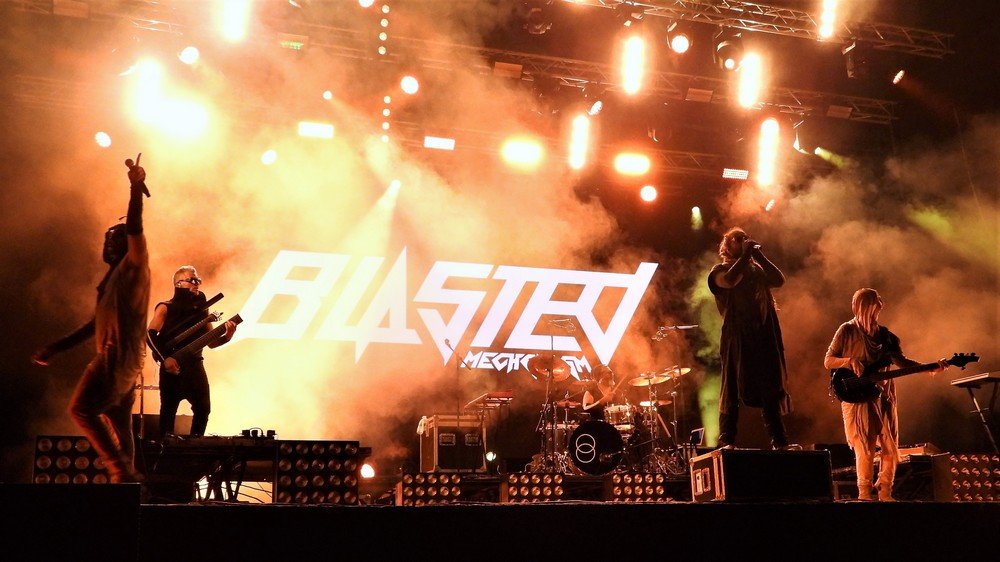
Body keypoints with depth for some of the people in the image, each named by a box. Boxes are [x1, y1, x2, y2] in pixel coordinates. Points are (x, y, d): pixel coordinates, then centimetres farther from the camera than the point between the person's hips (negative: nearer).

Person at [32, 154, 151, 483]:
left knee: (82, 408, -15)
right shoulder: (114, 278, 24)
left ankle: (121, 469, -16)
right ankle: (125, 476, 8)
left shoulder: (134, 266, -1)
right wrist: (55, 348, 27)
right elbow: (96, 324, 27)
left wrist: (136, 187, -29)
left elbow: (134, 229, -20)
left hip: (119, 357, -10)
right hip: (116, 358, 10)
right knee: (119, 424, 7)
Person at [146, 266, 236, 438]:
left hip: (195, 366, 4)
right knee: (168, 410, -1)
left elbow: (211, 341, 13)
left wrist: (226, 336, -7)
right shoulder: (166, 308, 0)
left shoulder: (201, 309, 14)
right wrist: (164, 358, -21)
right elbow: (150, 334, -11)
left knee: (203, 409, 2)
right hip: (172, 367, -4)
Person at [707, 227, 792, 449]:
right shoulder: (720, 271, 6)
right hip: (737, 339, -4)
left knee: (771, 390, 3)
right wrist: (746, 255, -9)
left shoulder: (756, 270, 20)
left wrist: (759, 255, 2)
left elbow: (779, 280, 3)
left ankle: (779, 441, 8)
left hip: (764, 337, 4)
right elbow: (729, 281, -17)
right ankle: (726, 441, -1)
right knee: (733, 391, -4)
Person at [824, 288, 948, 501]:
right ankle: (864, 494, 3)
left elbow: (900, 360, 10)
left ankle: (885, 493, 15)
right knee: (865, 449, -8)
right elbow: (828, 361, -3)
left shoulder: (884, 334, 12)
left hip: (883, 397, 5)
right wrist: (851, 361, -20)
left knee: (890, 447, 3)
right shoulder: (847, 331, -3)